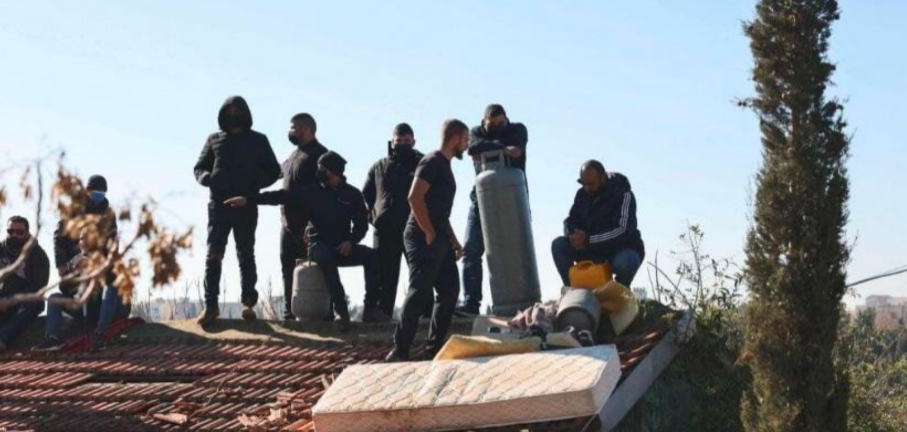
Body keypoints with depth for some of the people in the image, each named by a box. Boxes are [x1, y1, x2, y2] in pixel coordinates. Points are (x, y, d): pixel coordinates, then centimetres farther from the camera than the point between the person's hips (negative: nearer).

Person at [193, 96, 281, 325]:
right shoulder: (214, 139, 13)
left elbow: (273, 171, 8)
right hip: (219, 204, 1)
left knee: (246, 254, 5)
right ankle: (210, 305, -6)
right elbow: (199, 167, 15)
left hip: (246, 205, 0)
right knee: (213, 254, -7)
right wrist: (206, 177, -10)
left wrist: (256, 181, -13)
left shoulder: (258, 140, 9)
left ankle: (248, 303, 10)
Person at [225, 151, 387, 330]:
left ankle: (371, 309, -20)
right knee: (325, 257, -38)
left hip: (343, 246, 2)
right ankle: (340, 309, -35)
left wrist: (350, 241, -9)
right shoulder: (314, 191, 2)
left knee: (371, 255, -24)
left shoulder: (353, 194, 7)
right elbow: (282, 196, -4)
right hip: (319, 244, -2)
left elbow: (362, 224, 12)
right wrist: (248, 199, -13)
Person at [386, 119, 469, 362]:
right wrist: (429, 234, -17)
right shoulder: (433, 161, -9)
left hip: (439, 240, 10)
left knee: (450, 290, 8)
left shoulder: (445, 166, 21)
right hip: (423, 238, -10)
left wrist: (453, 240, 19)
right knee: (419, 293, -13)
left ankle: (434, 347, 14)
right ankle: (399, 351, -10)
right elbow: (415, 198, -20)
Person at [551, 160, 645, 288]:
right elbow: (570, 221, 4)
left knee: (626, 262, -40)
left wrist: (588, 240, -33)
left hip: (622, 249, -5)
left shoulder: (623, 195, -17)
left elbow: (623, 230, -27)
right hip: (594, 251, 5)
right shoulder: (583, 194, 1)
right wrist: (574, 234, -23)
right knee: (559, 245, -15)